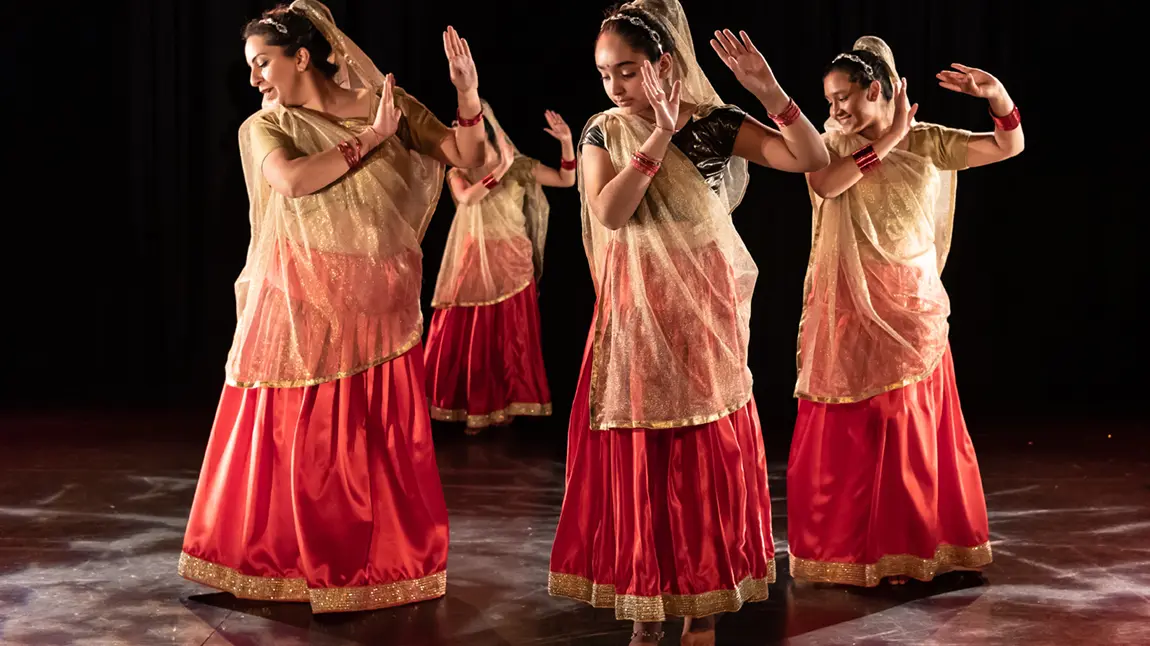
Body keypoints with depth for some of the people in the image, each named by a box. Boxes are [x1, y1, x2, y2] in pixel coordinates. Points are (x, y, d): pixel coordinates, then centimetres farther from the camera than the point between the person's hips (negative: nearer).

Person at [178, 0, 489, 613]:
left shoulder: (387, 104, 5)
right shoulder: (264, 126, 4)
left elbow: (466, 157, 2)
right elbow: (292, 180, -17)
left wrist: (468, 94, -14)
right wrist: (371, 137, -14)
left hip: (375, 304, 0)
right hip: (299, 304, 0)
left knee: (373, 441, 2)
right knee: (292, 436, 2)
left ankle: (370, 566, 17)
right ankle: (274, 565, 16)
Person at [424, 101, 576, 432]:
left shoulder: (517, 166, -1)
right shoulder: (459, 172, 3)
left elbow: (566, 180, -3)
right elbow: (466, 198, -18)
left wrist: (566, 142, -17)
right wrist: (499, 170, -25)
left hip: (510, 259, -2)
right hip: (473, 259, 2)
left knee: (508, 335, 2)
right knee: (467, 334, 3)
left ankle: (506, 404, 12)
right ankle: (472, 407, 13)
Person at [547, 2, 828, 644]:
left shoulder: (715, 123, -7)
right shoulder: (604, 134, -2)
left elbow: (814, 159, -15)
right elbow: (608, 213, -19)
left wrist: (771, 92, -27)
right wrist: (659, 138, -24)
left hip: (704, 315, -1)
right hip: (636, 318, 1)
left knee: (707, 462, 6)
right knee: (638, 464, 5)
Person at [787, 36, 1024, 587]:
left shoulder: (927, 142, 3)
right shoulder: (833, 147, 0)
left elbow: (1009, 147, 0)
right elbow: (823, 184, -23)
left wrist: (999, 97, -18)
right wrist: (885, 143, -20)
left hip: (913, 308, 1)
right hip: (852, 312, -1)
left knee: (911, 429, 6)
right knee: (850, 428, 1)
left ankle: (908, 546, 19)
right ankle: (846, 547, 12)